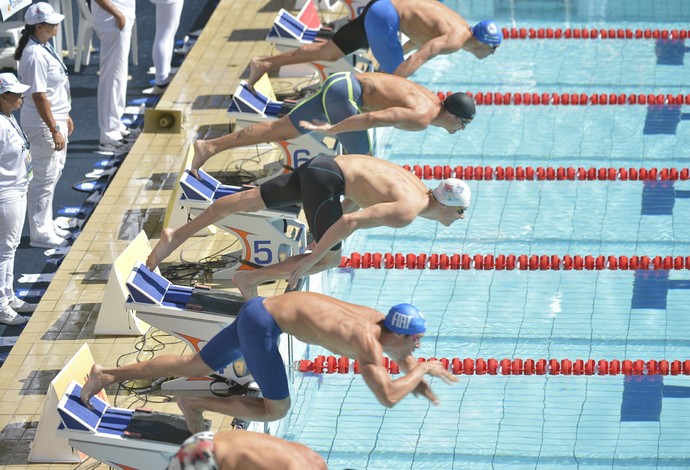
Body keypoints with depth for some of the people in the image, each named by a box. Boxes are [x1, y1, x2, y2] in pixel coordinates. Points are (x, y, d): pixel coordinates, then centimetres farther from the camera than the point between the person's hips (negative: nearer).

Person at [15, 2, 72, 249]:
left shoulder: (45, 48, 7)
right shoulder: (35, 55, -24)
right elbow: (39, 96, -25)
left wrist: (65, 116, 23)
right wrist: (54, 131, -24)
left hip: (56, 119, 10)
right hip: (42, 123, -10)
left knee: (53, 173, 20)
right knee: (44, 178, -1)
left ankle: (47, 225, 32)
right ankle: (40, 234, 9)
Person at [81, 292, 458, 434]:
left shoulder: (380, 321, 3)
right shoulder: (367, 344, -22)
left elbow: (401, 354, 26)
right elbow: (387, 397, -31)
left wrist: (416, 377, 9)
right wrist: (421, 369, -16)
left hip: (259, 311, 9)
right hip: (263, 324, -9)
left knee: (193, 368, 16)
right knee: (277, 408, -4)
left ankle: (106, 375, 17)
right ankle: (197, 404, 0)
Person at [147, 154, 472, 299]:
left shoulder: (419, 186, 10)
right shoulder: (407, 212, -20)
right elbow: (351, 221, -29)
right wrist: (309, 262, -27)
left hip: (323, 165, 9)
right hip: (326, 179, -9)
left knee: (249, 200, 9)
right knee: (330, 258, -10)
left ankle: (177, 236, 12)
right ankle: (250, 279, -6)